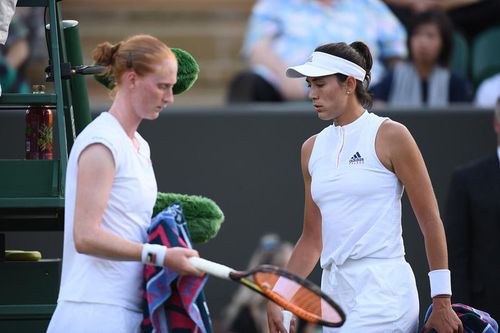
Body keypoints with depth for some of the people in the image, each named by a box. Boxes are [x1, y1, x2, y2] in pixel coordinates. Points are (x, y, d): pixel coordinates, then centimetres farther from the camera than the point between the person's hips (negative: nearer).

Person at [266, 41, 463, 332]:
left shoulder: (390, 136, -4)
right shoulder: (312, 149, 14)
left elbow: (431, 221, -4)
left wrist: (442, 302, -7)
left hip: (383, 289, -6)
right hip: (334, 291, 6)